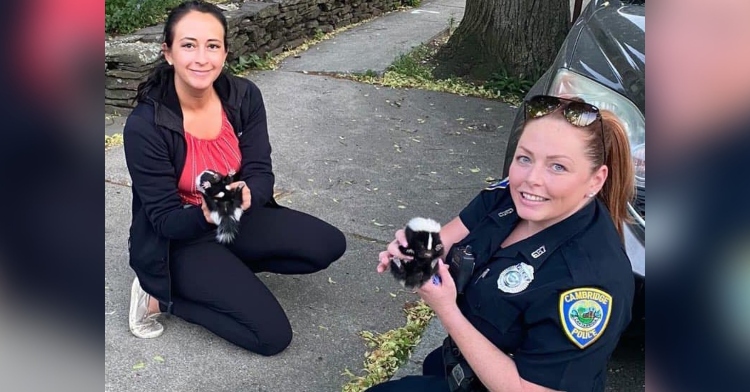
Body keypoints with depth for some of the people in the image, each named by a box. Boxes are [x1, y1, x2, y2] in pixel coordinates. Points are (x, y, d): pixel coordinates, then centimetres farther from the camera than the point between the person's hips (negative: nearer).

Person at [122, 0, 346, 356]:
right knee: (272, 335, -14)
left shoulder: (244, 96, -12)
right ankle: (160, 295, 2)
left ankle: (228, 267, 6)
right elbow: (165, 220, -20)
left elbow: (261, 173, -11)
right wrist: (206, 216, -42)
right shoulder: (144, 125, -25)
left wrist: (246, 195, -36)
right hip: (179, 240, -5)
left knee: (328, 245, -9)